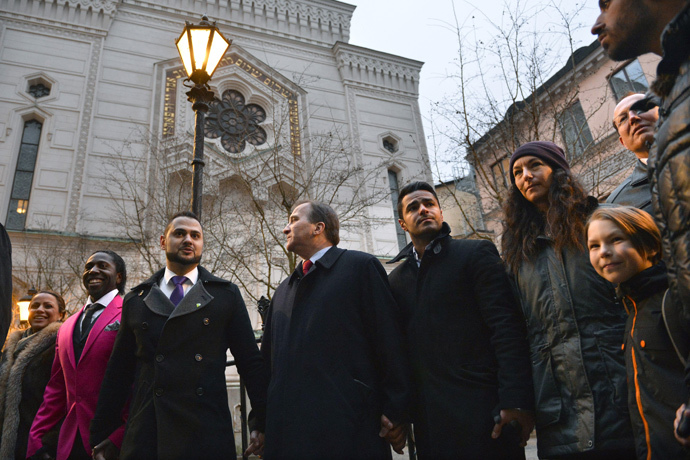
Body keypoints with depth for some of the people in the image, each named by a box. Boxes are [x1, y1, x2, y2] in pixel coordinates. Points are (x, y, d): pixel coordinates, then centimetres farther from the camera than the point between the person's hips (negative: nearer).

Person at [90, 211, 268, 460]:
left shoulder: (226, 295, 4)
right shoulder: (136, 299, 10)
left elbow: (251, 362, 3)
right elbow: (118, 371, 12)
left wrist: (261, 421, -2)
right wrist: (100, 435, 11)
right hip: (144, 439, 2)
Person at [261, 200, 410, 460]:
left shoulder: (361, 266, 0)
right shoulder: (283, 291, 20)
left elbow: (390, 343, -6)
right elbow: (268, 357, 21)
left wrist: (395, 412, -9)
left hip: (348, 429, -5)